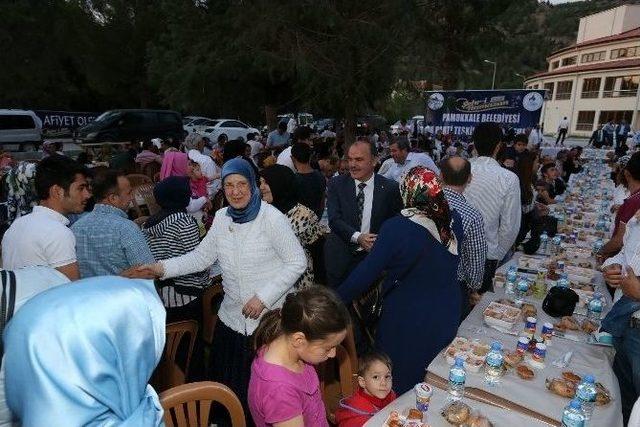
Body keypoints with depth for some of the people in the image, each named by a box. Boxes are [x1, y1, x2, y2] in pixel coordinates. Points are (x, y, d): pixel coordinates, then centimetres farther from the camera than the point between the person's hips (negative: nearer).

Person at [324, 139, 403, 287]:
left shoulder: (389, 188, -2)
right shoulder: (336, 184, 0)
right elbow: (334, 219, -8)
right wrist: (357, 237, -23)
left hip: (374, 255, 0)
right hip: (341, 255, 0)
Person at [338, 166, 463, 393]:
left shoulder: (395, 228, -27)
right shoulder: (453, 220, -11)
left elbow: (367, 271, -24)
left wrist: (338, 298, -13)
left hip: (408, 318, -5)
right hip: (447, 314, 5)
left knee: (400, 379, 21)